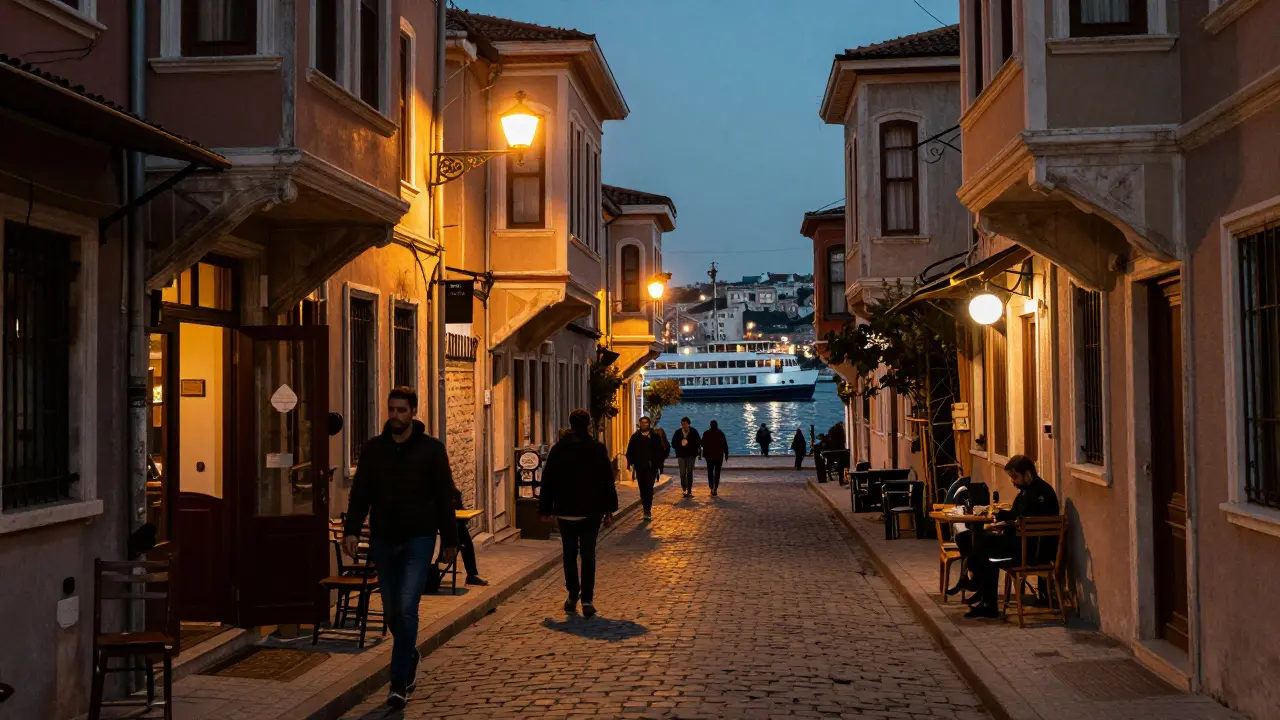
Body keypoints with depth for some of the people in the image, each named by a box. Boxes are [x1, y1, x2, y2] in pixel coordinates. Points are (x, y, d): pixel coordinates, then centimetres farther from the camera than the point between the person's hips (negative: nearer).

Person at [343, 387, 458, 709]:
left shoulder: (431, 449, -4)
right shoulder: (373, 448, 4)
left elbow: (444, 497, -1)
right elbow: (360, 492, 3)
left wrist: (449, 540, -1)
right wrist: (351, 530, -10)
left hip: (418, 540, -3)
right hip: (383, 540, 4)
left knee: (407, 608, -11)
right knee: (392, 611, 13)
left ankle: (399, 683, -4)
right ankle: (410, 656, 39)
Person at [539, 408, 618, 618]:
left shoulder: (559, 448, -1)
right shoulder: (597, 448, -3)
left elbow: (548, 480, 1)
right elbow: (607, 480, -2)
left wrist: (545, 509, 8)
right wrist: (609, 510, 4)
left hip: (566, 510, 1)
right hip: (591, 510, -1)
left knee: (569, 553, 12)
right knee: (588, 554, 2)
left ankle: (573, 595, 17)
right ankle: (587, 599, -4)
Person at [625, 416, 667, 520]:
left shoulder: (655, 437, 2)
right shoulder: (635, 437, 7)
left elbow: (660, 452, 3)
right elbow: (630, 451, 8)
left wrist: (658, 463, -5)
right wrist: (631, 462, -3)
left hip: (651, 467, -3)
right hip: (639, 467, 3)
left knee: (649, 488, -12)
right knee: (642, 488, 8)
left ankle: (647, 511, -14)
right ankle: (647, 510, 20)